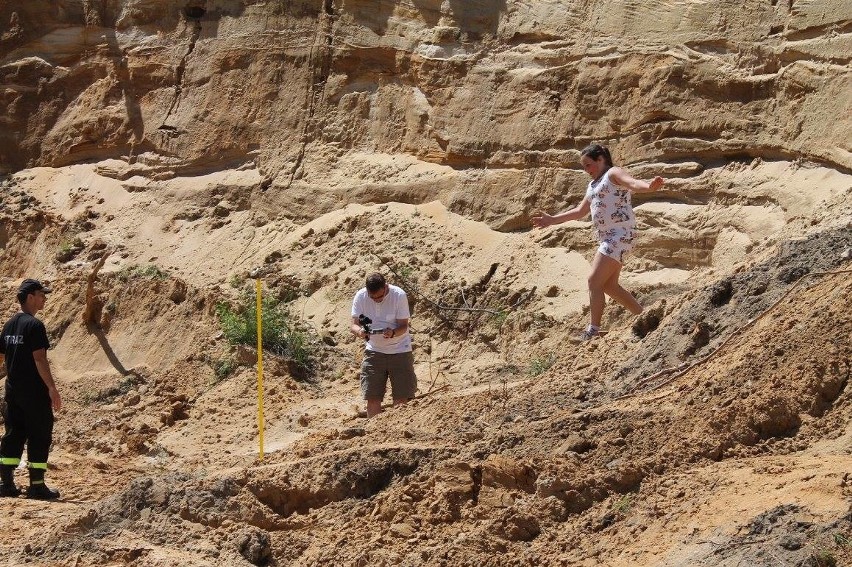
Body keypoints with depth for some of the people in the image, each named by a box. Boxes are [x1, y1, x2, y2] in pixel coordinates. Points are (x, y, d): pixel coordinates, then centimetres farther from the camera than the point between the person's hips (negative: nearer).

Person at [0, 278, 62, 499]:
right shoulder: (34, 325, -14)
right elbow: (39, 359, -19)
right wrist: (52, 389, -18)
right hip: (34, 392, -8)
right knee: (40, 436, 0)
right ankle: (36, 485, 1)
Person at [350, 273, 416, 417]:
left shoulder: (399, 296, -17)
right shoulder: (360, 297, -11)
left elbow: (403, 325, -15)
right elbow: (354, 324, -11)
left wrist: (393, 333, -38)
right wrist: (359, 332, -35)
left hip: (399, 350, -2)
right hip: (374, 350, 2)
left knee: (401, 397, -1)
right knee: (372, 397, -1)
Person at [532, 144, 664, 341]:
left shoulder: (613, 173, -5)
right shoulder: (593, 184, 23)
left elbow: (632, 183, -27)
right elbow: (579, 211, 34)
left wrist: (649, 186, -49)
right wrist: (552, 220, 35)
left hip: (621, 234, -10)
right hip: (607, 237, 10)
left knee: (594, 281, -14)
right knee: (609, 286, 12)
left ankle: (593, 331, -13)